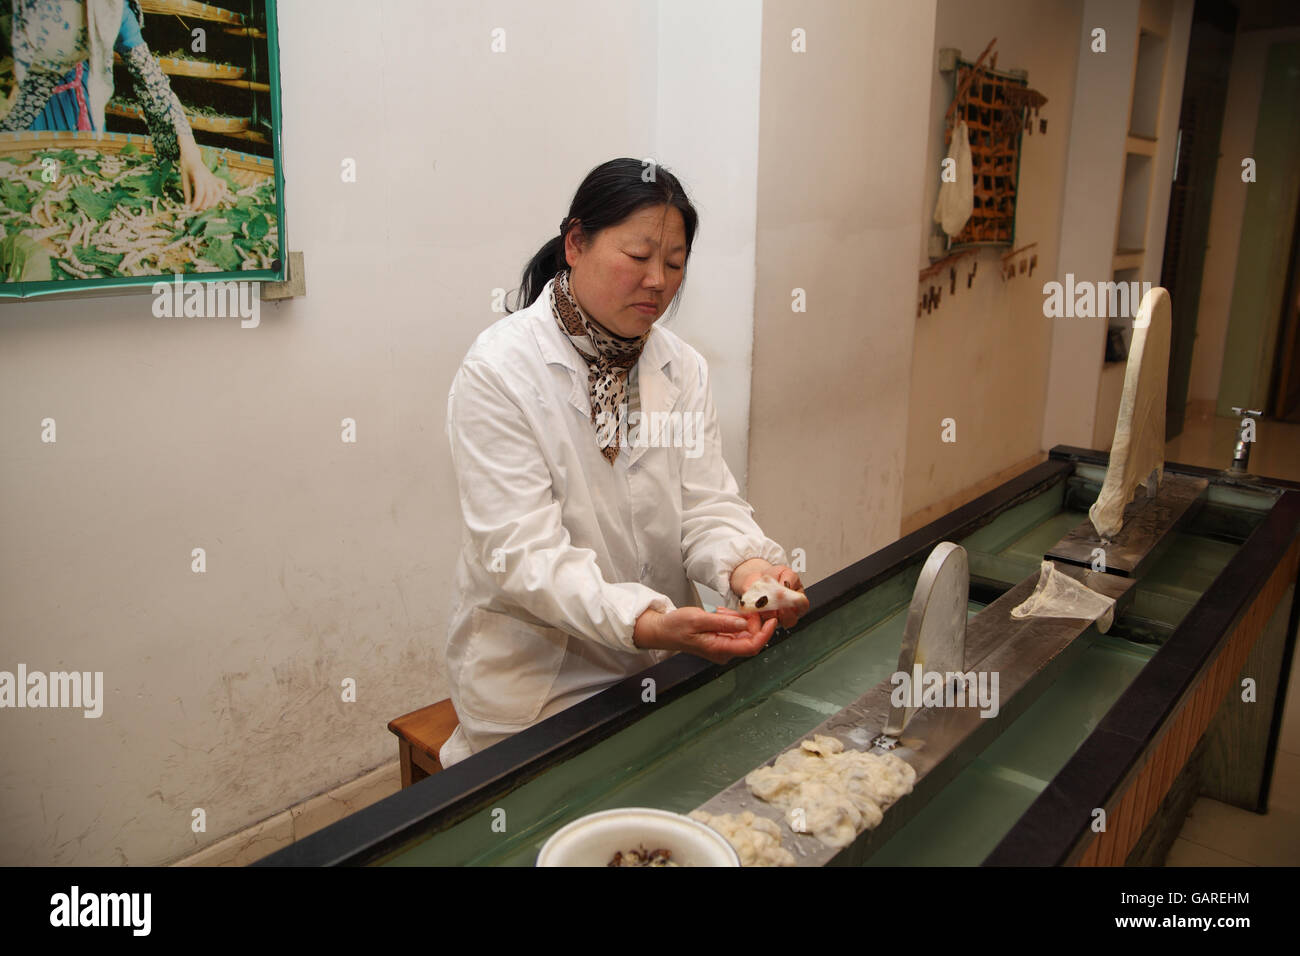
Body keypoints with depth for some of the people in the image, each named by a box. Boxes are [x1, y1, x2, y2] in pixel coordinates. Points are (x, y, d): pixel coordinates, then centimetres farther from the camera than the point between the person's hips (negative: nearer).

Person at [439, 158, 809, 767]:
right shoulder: (497, 371, -13)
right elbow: (520, 552, -21)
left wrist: (744, 564, -24)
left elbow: (707, 503, 0)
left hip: (662, 664, 5)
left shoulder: (683, 368, 6)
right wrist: (644, 623, -35)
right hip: (536, 679, -4)